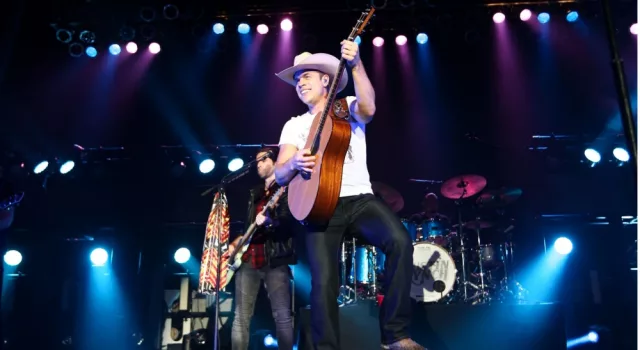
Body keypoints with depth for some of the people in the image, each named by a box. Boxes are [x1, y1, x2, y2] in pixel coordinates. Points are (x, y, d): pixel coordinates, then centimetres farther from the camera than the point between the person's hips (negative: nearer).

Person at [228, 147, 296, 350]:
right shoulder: (255, 193, 22)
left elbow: (292, 220, -12)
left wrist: (269, 222, -26)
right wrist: (236, 242, 12)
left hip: (275, 259, -6)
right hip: (248, 258, 6)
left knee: (282, 316, -8)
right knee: (241, 318, 4)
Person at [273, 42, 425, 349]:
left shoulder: (348, 106, 14)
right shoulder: (294, 125, 17)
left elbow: (367, 109, -13)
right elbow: (280, 175, 6)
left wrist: (356, 66, -25)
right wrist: (294, 163, -18)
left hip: (360, 199, 0)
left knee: (400, 242, -26)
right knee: (324, 281, -15)